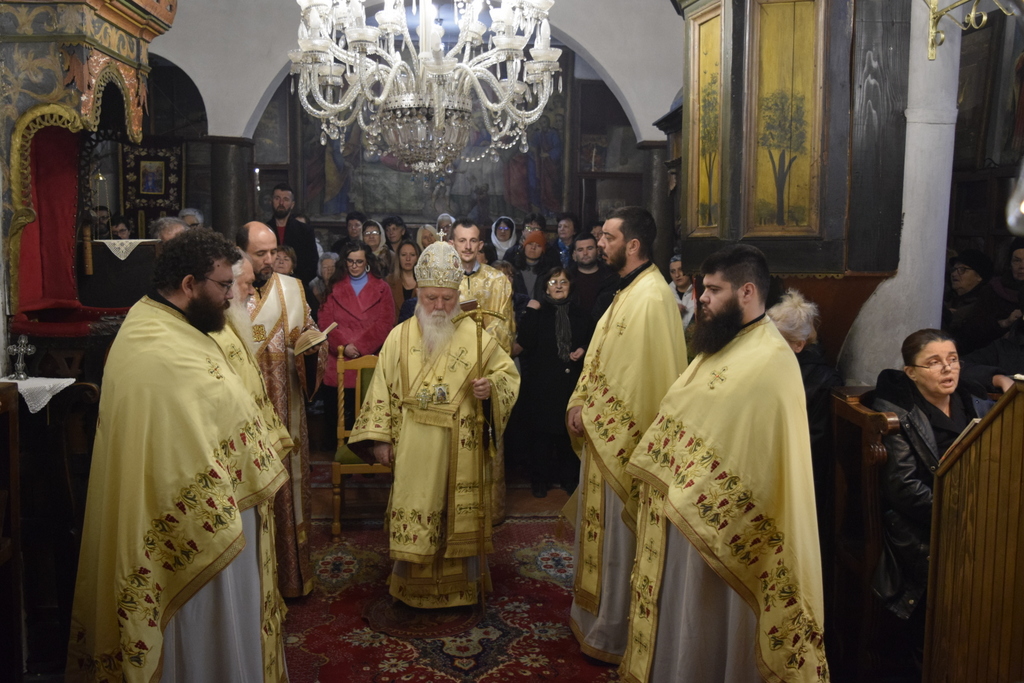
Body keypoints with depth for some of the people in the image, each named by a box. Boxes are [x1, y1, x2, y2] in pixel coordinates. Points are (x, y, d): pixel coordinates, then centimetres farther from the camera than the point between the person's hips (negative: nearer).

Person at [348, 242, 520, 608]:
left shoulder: (476, 337, -1)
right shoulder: (400, 337, 2)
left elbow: (508, 373, 6)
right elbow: (382, 388, 3)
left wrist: (491, 387, -16)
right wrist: (380, 438, -2)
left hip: (461, 451, 0)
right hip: (411, 451, 1)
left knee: (458, 515, 7)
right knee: (412, 514, 5)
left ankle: (460, 588, 25)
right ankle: (411, 587, 24)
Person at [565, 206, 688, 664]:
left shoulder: (650, 298, -21)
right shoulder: (628, 292, 11)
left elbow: (636, 376, -23)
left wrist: (591, 414, -16)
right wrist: (579, 405, 2)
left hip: (623, 438, -10)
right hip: (603, 432, 10)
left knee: (619, 537, 4)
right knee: (602, 527, 20)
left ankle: (612, 636, 21)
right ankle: (596, 615, 37)